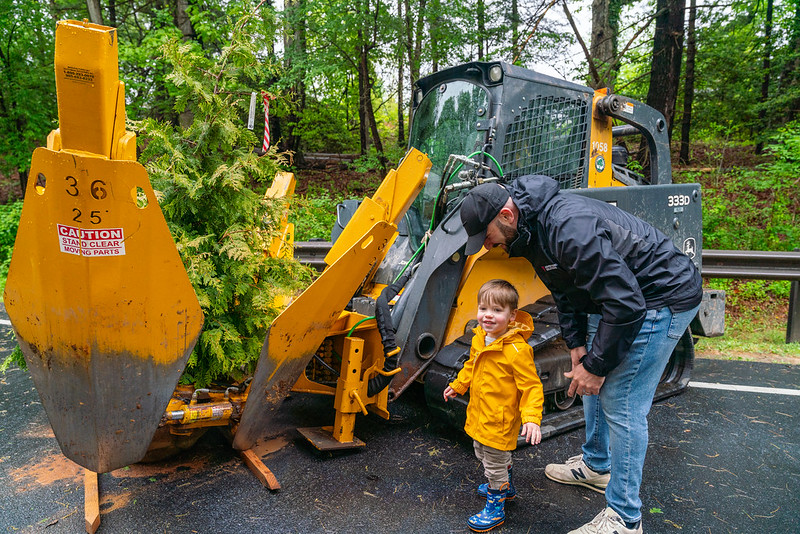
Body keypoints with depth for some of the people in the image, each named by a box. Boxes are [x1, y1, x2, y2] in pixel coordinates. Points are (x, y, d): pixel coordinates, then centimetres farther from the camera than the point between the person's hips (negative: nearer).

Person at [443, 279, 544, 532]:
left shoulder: (517, 350, -28)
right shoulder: (479, 339, -3)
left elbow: (531, 387, -23)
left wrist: (531, 418, -32)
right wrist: (457, 385, 20)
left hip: (500, 421, -8)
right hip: (478, 415, 9)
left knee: (495, 463, 10)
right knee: (483, 453, 28)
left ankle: (495, 507, 33)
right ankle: (506, 487, 54)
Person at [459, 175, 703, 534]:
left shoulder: (569, 227, -33)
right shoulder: (531, 230, -1)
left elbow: (625, 303, -32)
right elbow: (566, 290, 12)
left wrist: (595, 364, -22)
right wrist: (576, 343, 3)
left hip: (663, 298, -10)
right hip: (618, 295, 10)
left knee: (622, 404, -8)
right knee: (595, 387, 19)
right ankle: (595, 466, 41)